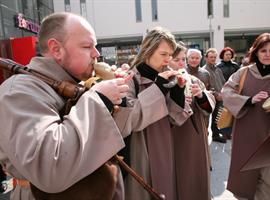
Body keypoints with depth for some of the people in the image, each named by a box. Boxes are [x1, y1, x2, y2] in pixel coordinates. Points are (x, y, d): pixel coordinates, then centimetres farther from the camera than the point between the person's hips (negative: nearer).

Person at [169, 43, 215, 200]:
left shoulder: (194, 80, 8)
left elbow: (210, 103, 0)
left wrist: (201, 95, -19)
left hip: (196, 138, 5)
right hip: (175, 140, -5)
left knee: (197, 176, 19)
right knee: (180, 181, 7)